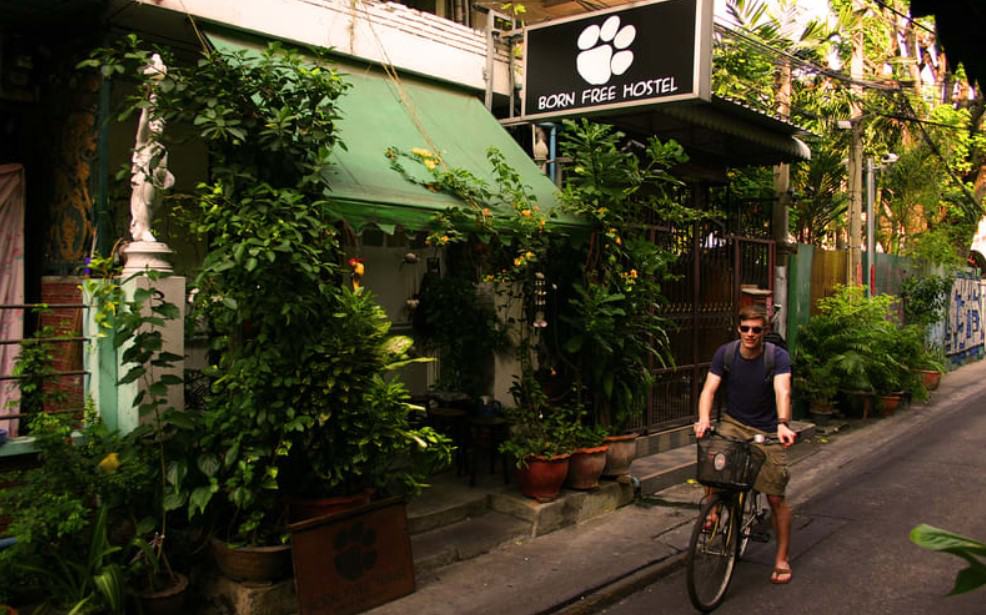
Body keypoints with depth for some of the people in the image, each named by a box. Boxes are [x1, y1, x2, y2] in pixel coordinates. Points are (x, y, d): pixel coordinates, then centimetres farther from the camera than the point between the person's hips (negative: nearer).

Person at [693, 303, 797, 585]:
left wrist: (783, 424, -50)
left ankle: (782, 559, 16)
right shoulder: (725, 353, -9)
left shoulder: (778, 357, -16)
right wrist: (704, 419, -37)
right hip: (733, 423, 2)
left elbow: (782, 391, -31)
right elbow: (709, 388, -18)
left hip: (767, 431, -2)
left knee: (776, 497, -1)